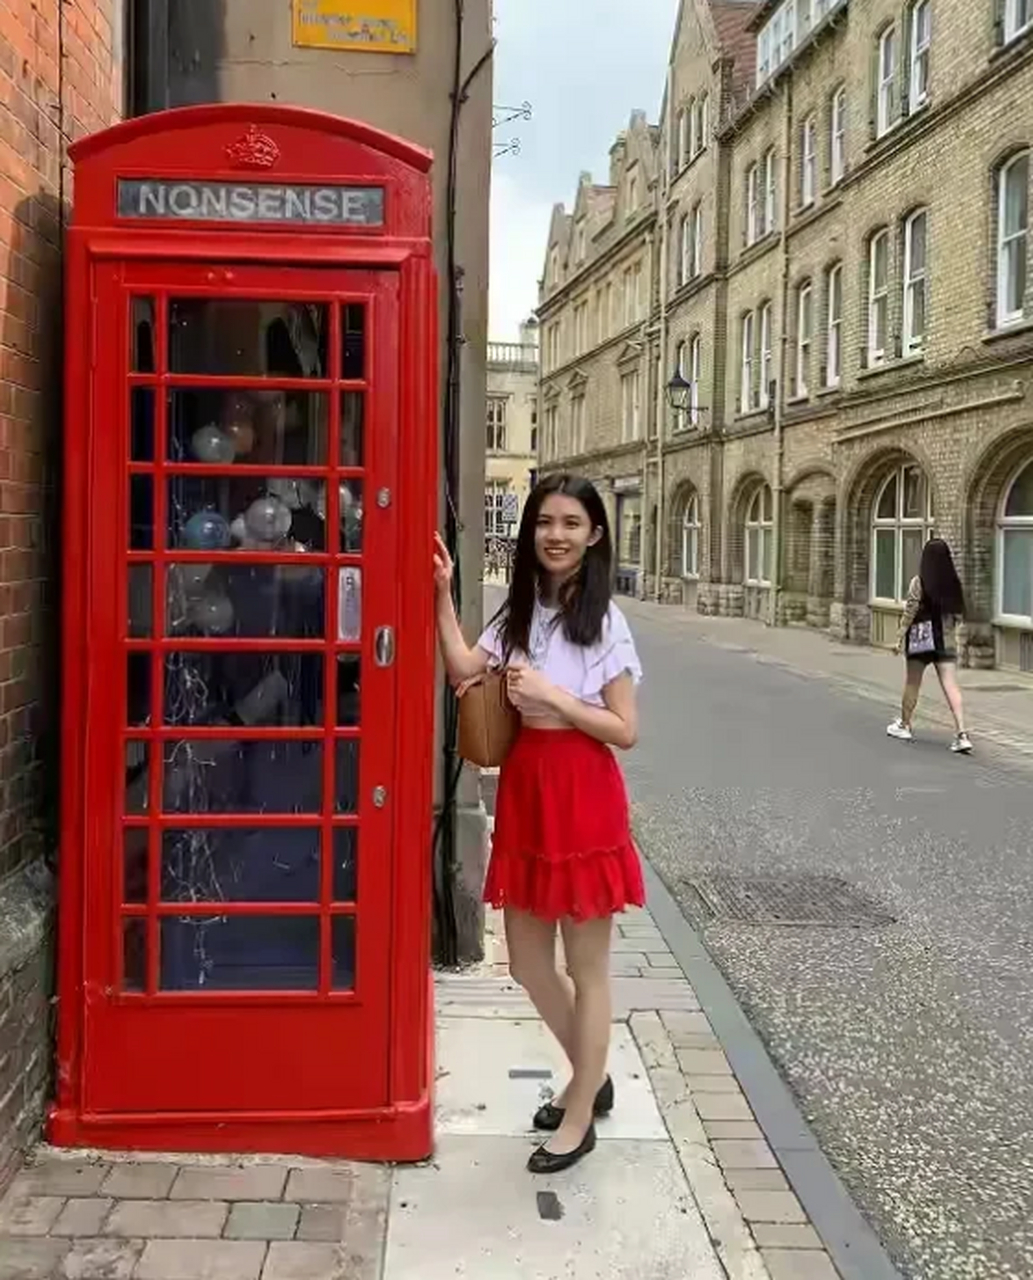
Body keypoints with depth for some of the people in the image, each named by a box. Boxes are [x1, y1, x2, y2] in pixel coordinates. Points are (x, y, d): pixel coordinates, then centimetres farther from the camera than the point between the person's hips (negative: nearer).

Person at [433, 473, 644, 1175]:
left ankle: (579, 1118, 23)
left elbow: (625, 730, -11)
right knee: (528, 963, 16)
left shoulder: (605, 621, -9)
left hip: (583, 797, -7)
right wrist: (443, 592, -9)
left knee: (586, 969, 7)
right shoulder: (520, 612, 9)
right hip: (524, 791, 7)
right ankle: (591, 1078, 38)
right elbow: (463, 669, -7)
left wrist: (550, 695, -18)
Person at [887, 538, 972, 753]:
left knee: (912, 684, 14)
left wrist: (899, 638, -5)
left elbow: (909, 612, -11)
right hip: (946, 641, 3)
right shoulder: (953, 584, 1)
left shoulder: (919, 583, -11)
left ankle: (904, 725, 28)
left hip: (921, 639, -3)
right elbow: (958, 615, 6)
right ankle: (961, 733, -13)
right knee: (951, 687, -3)